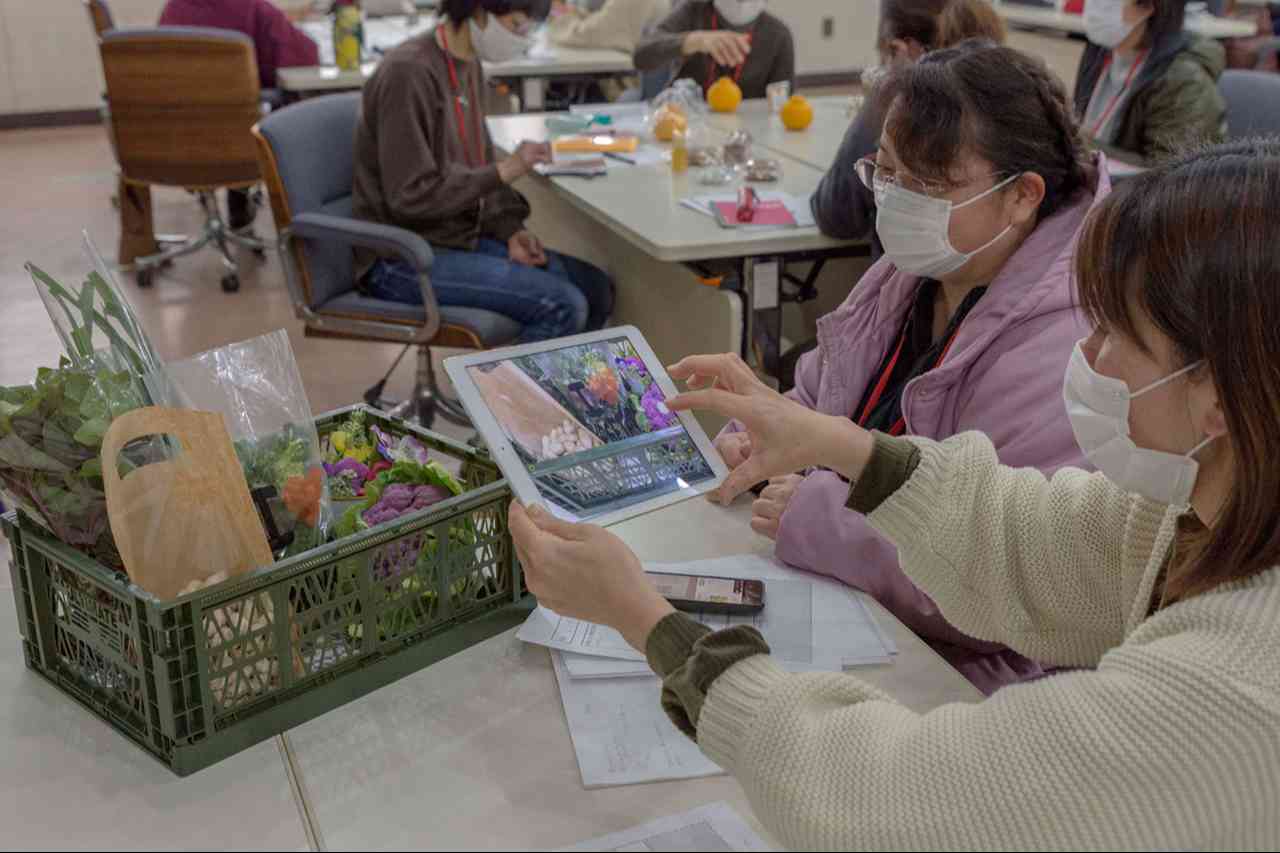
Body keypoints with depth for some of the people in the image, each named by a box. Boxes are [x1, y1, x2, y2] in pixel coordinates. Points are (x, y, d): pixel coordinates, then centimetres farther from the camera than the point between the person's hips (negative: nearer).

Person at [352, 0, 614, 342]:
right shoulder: (408, 73, -20)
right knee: (562, 306, -21)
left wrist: (510, 229, -1)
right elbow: (411, 196, -22)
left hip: (462, 236, 9)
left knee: (596, 288, 0)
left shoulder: (469, 66, 8)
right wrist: (504, 171, -20)